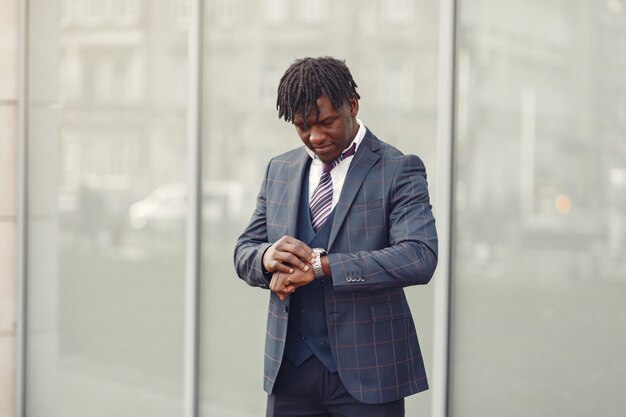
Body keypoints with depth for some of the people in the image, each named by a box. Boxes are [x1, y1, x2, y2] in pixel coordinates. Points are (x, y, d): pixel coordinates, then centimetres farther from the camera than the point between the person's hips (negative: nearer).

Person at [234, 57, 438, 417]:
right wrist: (268, 258, -14)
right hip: (291, 369, 4)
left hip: (365, 371, -4)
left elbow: (420, 257, -18)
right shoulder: (280, 170, 11)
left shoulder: (398, 170, -6)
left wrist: (320, 264, -24)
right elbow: (244, 251, 12)